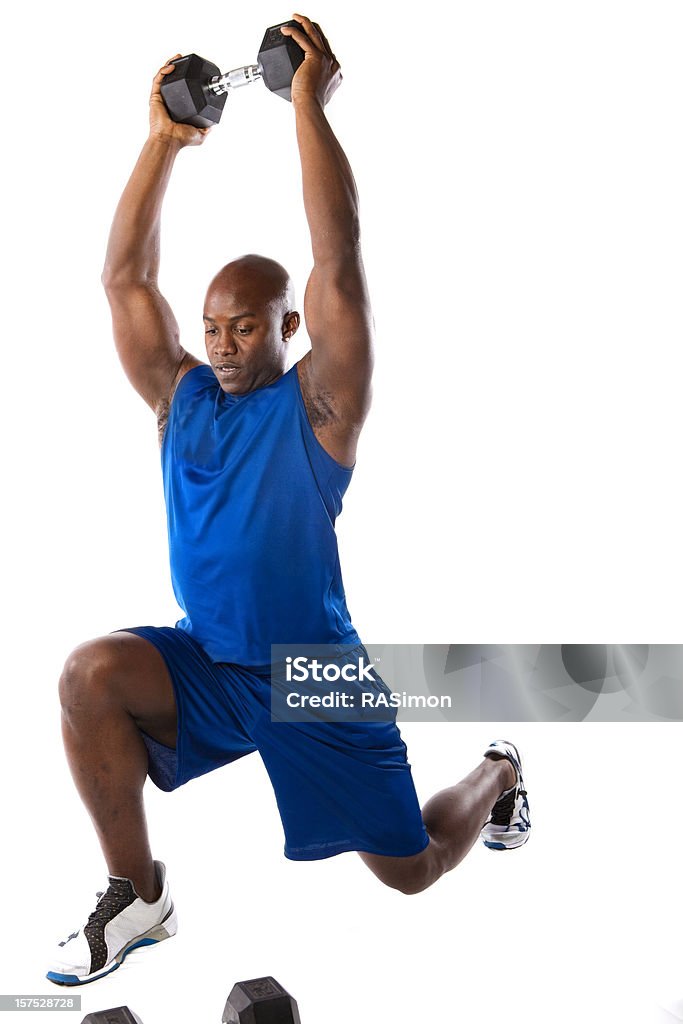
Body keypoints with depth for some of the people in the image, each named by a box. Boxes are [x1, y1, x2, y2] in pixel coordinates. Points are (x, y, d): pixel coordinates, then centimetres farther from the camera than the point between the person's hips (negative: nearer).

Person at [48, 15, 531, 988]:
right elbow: (125, 278, -3)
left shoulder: (317, 404, -9)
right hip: (204, 664, 4)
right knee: (90, 675, -27)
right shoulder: (181, 395, 2)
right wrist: (165, 139, -6)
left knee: (411, 869, 8)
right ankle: (137, 895, -8)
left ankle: (498, 771, 43)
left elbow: (338, 265, -21)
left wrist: (310, 107, -21)